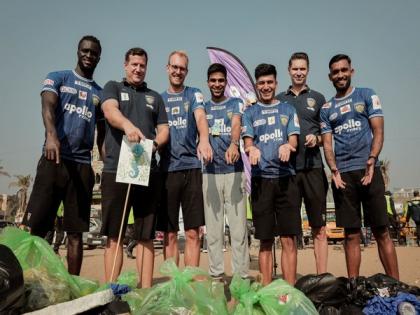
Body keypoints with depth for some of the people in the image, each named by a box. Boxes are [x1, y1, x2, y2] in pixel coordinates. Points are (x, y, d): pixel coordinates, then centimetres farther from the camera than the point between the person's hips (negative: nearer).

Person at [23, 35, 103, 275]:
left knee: (76, 233, 4)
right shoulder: (57, 78, 9)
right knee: (34, 227, -6)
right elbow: (48, 106, -11)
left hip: (83, 165, 3)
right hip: (53, 160, -2)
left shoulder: (101, 94, 18)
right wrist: (51, 135, -32)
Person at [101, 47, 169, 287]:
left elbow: (164, 130, 14)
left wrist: (155, 144, -9)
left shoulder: (155, 97, 21)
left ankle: (146, 289, 11)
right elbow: (110, 110, -9)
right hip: (116, 169, -2)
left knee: (146, 237, 4)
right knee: (114, 236, 3)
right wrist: (127, 125, -31)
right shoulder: (113, 87, 13)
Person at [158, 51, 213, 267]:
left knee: (192, 233, 2)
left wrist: (204, 140, -34)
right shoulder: (158, 99, 14)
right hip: (166, 169, 2)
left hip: (191, 168, -1)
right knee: (169, 233, 6)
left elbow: (200, 116, -14)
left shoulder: (194, 94, 7)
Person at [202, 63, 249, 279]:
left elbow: (236, 124, -11)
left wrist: (234, 144, -33)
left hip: (234, 171, -2)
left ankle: (242, 275, 7)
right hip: (210, 172, 2)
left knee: (238, 225, -1)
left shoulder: (235, 103, 9)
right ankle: (216, 274, 15)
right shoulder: (203, 107, 16)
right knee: (213, 227, 5)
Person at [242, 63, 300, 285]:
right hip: (261, 179, 0)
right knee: (265, 241, 5)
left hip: (285, 177, 1)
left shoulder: (288, 110, 16)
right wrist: (252, 149, -21)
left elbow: (294, 141, 6)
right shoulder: (250, 113, 15)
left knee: (288, 240, 1)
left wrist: (287, 146, -19)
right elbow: (247, 143, 4)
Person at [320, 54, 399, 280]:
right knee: (351, 235, 6)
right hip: (342, 175, 2)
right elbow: (327, 144, 8)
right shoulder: (326, 109, 16)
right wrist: (334, 171, -9)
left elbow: (378, 131, 1)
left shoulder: (367, 96, 10)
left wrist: (371, 160, -15)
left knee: (381, 231, -1)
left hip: (368, 169, -2)